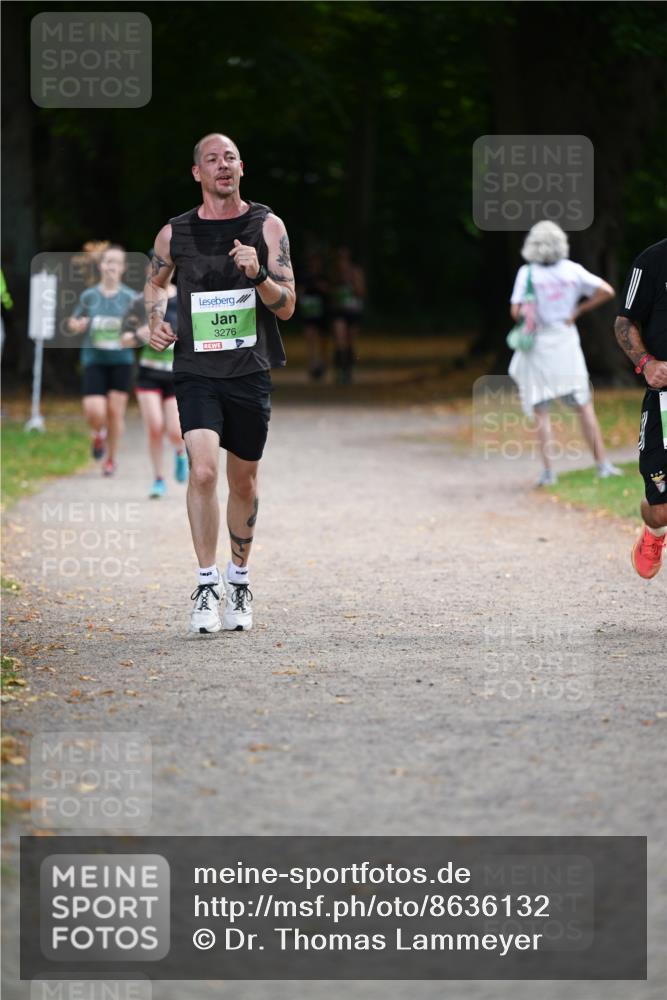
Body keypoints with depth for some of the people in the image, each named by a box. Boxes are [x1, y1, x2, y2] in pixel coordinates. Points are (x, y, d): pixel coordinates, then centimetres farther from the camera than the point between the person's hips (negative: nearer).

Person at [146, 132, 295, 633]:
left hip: (251, 372, 1)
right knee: (203, 470, -19)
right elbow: (156, 282, 22)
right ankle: (207, 583, -10)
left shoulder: (267, 226, -2)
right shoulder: (175, 233, 1)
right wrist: (155, 320, 3)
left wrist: (258, 274, -22)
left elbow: (286, 307, -4)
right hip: (197, 371, -1)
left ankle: (239, 578, 30)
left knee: (244, 481, 11)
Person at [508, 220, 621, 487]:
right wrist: (577, 311, 2)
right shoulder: (572, 270, -2)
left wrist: (529, 315, 8)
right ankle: (602, 463, 8)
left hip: (537, 345, -2)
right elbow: (607, 291, -4)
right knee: (583, 406, 10)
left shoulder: (527, 273, -10)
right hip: (566, 344, 2)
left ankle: (548, 470, -6)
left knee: (540, 411, 3)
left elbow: (516, 312, -14)